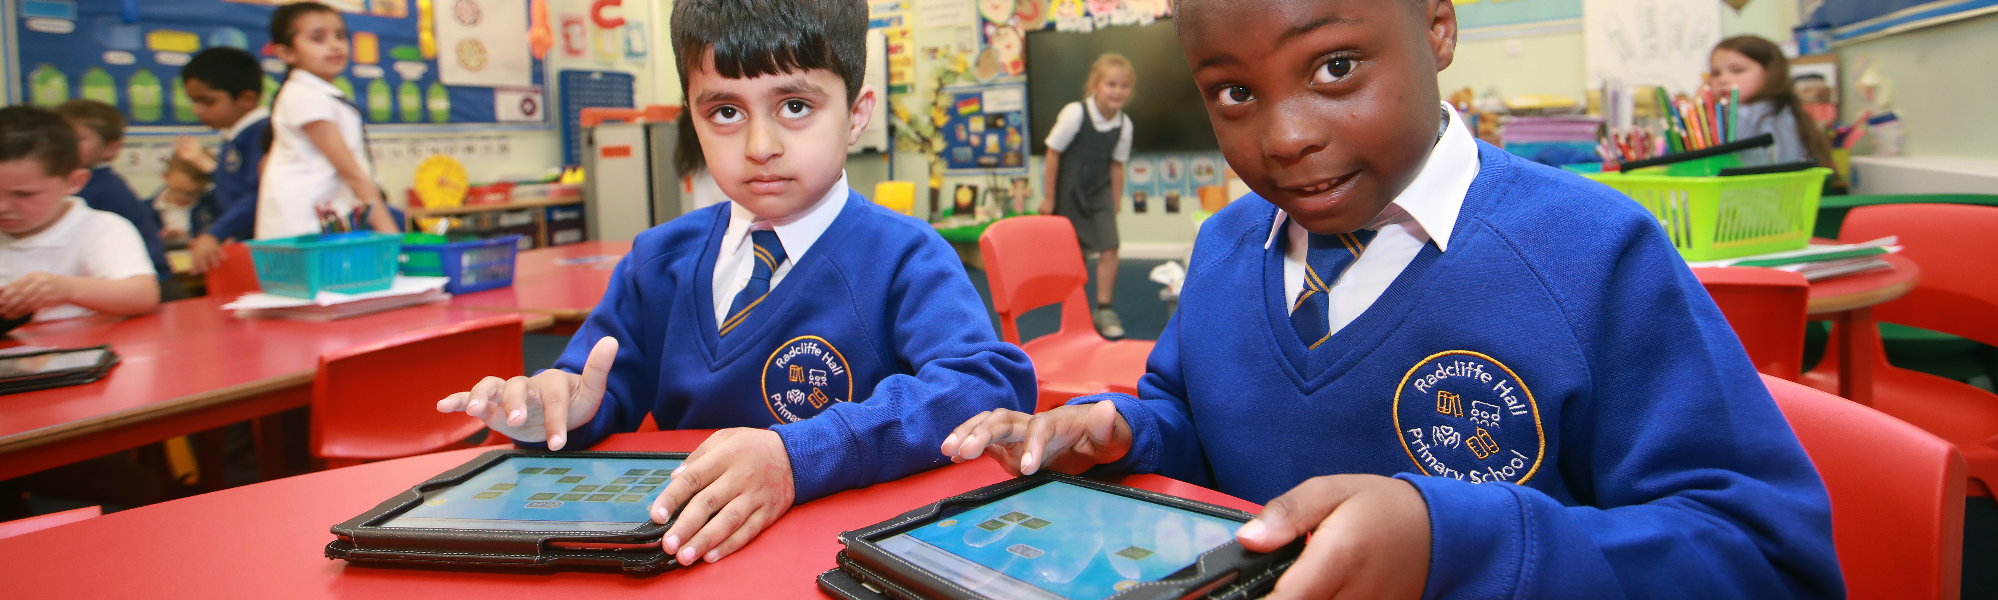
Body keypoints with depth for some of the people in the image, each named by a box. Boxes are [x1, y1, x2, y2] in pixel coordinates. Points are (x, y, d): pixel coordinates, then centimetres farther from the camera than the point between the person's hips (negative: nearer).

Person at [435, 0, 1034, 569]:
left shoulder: (902, 258, -9)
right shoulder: (659, 261, 8)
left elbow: (993, 383, -23)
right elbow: (612, 387, 17)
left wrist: (797, 456, -33)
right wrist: (555, 405, -8)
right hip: (678, 556, 4)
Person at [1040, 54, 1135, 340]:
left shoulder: (1124, 124, -8)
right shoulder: (1075, 114, -21)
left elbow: (1116, 164, 6)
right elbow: (1053, 154, -14)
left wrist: (1116, 201, 9)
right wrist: (1048, 197, -10)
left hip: (1100, 190, 3)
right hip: (1069, 190, -3)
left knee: (1110, 247, -9)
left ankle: (1104, 309, 4)